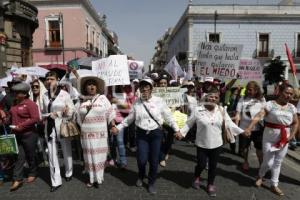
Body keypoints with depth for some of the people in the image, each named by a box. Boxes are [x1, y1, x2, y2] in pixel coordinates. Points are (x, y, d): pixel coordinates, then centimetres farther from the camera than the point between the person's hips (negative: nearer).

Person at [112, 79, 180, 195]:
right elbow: (129, 119, 9)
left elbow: (168, 117, 1)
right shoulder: (137, 103, 0)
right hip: (141, 134, 1)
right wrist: (118, 127, 9)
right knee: (142, 160, -2)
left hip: (156, 133, -1)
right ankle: (141, 177, 34)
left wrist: (176, 130, 2)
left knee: (154, 161, 5)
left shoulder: (159, 101, -6)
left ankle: (151, 183, 32)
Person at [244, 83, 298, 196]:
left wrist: (291, 136, -1)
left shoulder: (292, 107, 2)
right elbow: (259, 116, -26)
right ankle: (260, 176, 34)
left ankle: (274, 185, 29)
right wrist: (249, 127, -40)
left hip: (284, 139, 4)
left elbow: (295, 123, 13)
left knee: (278, 163, 14)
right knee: (268, 163, 2)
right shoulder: (270, 104, -13)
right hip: (269, 138, -4)